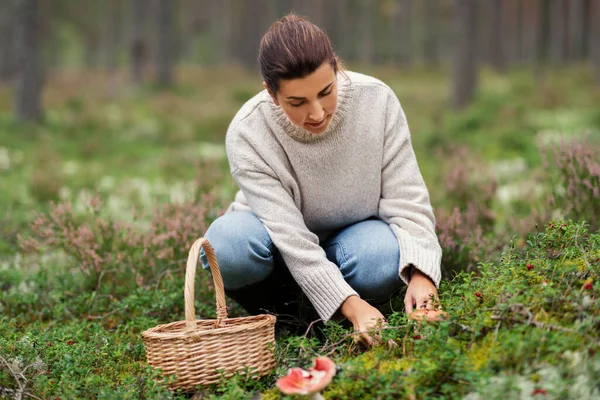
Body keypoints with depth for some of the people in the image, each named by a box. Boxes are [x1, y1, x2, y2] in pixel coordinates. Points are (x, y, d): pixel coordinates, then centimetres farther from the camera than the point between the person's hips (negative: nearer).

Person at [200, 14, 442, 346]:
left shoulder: (377, 100, -23)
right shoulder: (247, 135, -28)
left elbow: (406, 200, -20)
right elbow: (291, 238, -32)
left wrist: (420, 274, -37)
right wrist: (350, 304, -42)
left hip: (353, 238, 1)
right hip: (283, 250, -1)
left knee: (383, 259, -34)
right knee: (227, 242, -35)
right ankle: (274, 317, -4)